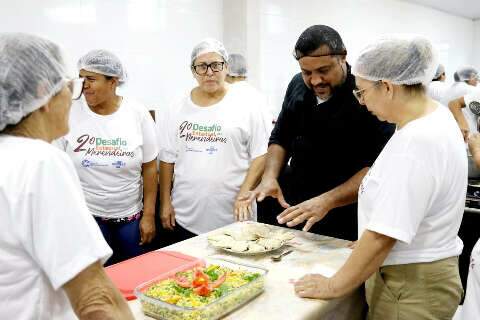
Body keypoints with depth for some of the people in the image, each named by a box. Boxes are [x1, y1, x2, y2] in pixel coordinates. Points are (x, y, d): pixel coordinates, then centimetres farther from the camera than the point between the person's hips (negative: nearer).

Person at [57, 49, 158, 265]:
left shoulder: (137, 113, -7)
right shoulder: (70, 114, -7)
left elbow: (149, 167, -3)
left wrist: (149, 215, -3)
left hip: (131, 214, 1)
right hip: (85, 214, 0)